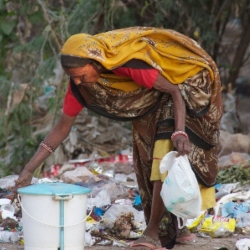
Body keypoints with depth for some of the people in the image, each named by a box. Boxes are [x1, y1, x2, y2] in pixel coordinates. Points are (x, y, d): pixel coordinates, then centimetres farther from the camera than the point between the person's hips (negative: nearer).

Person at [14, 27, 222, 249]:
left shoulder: (128, 63, -39)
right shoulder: (80, 82, -17)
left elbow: (174, 91, -30)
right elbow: (63, 126, -8)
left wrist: (180, 133, -44)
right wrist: (29, 169, -12)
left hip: (182, 83, -7)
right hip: (151, 100, 7)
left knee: (166, 157, -17)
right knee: (147, 160, 4)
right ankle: (167, 231, 11)